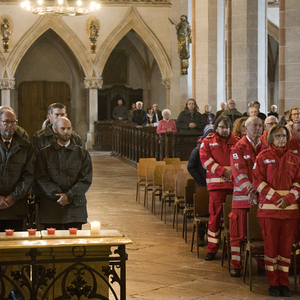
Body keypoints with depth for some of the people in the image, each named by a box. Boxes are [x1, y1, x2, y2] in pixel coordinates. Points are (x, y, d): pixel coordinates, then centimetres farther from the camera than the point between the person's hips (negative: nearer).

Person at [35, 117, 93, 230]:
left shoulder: (82, 153, 9)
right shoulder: (44, 153, 7)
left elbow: (86, 180, 3)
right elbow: (41, 179, 0)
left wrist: (69, 196, -10)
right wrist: (57, 195, -11)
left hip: (75, 208, 1)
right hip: (51, 208, 0)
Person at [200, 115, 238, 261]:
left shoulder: (236, 142, 12)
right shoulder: (208, 142, 8)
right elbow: (206, 160, -4)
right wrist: (222, 171, -14)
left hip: (234, 183, 1)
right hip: (216, 183, -1)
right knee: (215, 215, -2)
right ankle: (212, 249, 4)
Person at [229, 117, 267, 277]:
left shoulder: (265, 148, 10)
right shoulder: (238, 148, -3)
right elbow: (239, 172, -13)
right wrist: (250, 190, -26)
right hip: (242, 195, -3)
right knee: (238, 232, 1)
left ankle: (263, 264, 17)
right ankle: (236, 265, 9)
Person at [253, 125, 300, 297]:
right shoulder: (263, 157, 2)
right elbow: (258, 181, -5)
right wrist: (275, 197, -15)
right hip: (269, 207, -2)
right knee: (271, 246, 2)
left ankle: (284, 283, 13)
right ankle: (273, 283, 9)